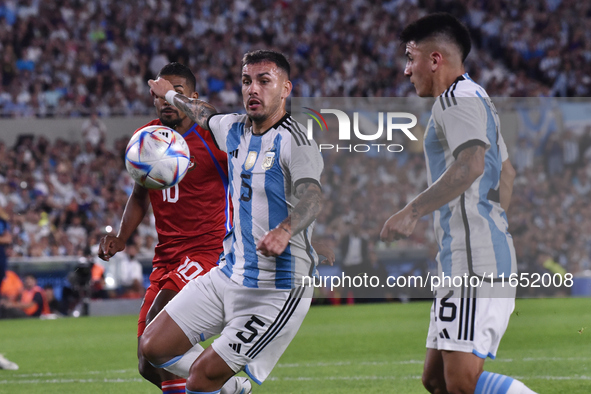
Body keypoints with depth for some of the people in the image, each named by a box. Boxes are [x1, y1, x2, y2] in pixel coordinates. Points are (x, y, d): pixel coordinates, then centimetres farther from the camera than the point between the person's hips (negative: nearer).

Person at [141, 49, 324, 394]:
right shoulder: (236, 130, 8)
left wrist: (285, 230, -54)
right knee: (154, 347, 7)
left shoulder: (294, 140, -16)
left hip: (277, 289, -8)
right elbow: (205, 114, 32)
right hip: (229, 273, 8)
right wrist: (171, 95, 49)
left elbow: (311, 197, -34)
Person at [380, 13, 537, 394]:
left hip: (474, 262, -11)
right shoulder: (477, 98, 24)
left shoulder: (458, 98, -9)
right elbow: (506, 171, 34)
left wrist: (412, 212, -23)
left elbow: (470, 166, -26)